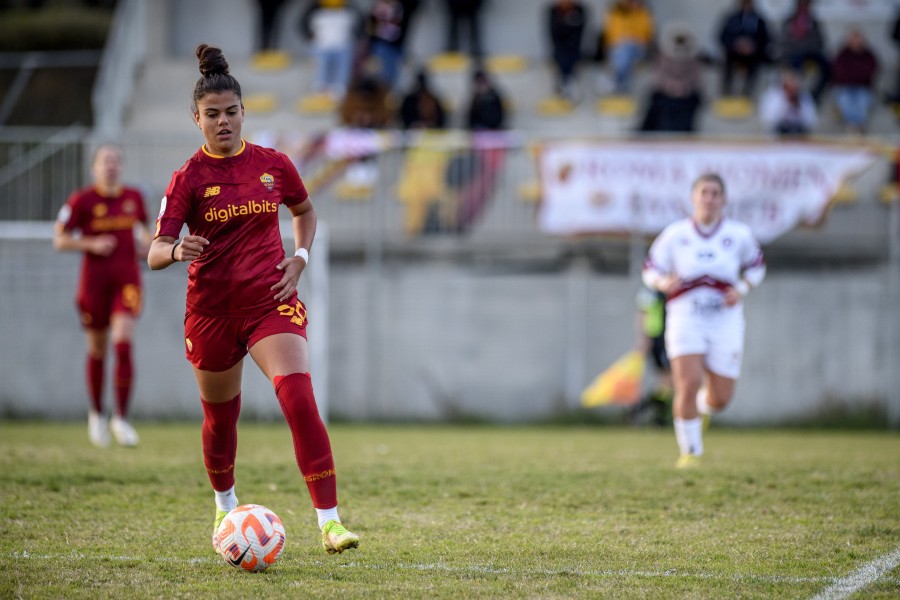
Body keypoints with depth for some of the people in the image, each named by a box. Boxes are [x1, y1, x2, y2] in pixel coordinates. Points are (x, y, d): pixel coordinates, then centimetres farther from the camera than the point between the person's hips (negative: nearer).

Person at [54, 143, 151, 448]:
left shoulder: (133, 197, 6)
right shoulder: (81, 200, -4)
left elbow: (144, 228, 23)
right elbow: (60, 239, -2)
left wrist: (146, 243, 1)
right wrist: (92, 244, -16)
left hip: (127, 277, 1)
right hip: (95, 279, -1)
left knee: (124, 342, -16)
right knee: (97, 350, 8)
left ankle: (121, 418, -13)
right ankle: (97, 414, 30)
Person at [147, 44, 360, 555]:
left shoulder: (274, 164, 2)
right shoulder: (189, 178, -6)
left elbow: (305, 211, 22)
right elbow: (155, 254, -12)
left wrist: (300, 258, 5)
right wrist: (178, 251, -35)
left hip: (271, 301, 0)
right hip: (212, 308, 0)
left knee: (301, 401, -20)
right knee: (221, 415, 15)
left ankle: (330, 521, -21)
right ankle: (226, 505, 44)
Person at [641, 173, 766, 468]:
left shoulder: (738, 234, 0)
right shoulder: (674, 234, -2)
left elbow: (757, 266, 15)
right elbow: (650, 270, 6)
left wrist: (742, 290, -5)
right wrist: (663, 283, -17)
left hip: (725, 321, 1)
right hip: (685, 319, -1)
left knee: (720, 399, 2)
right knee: (688, 385, -19)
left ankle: (702, 406, 41)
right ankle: (690, 452, -2)